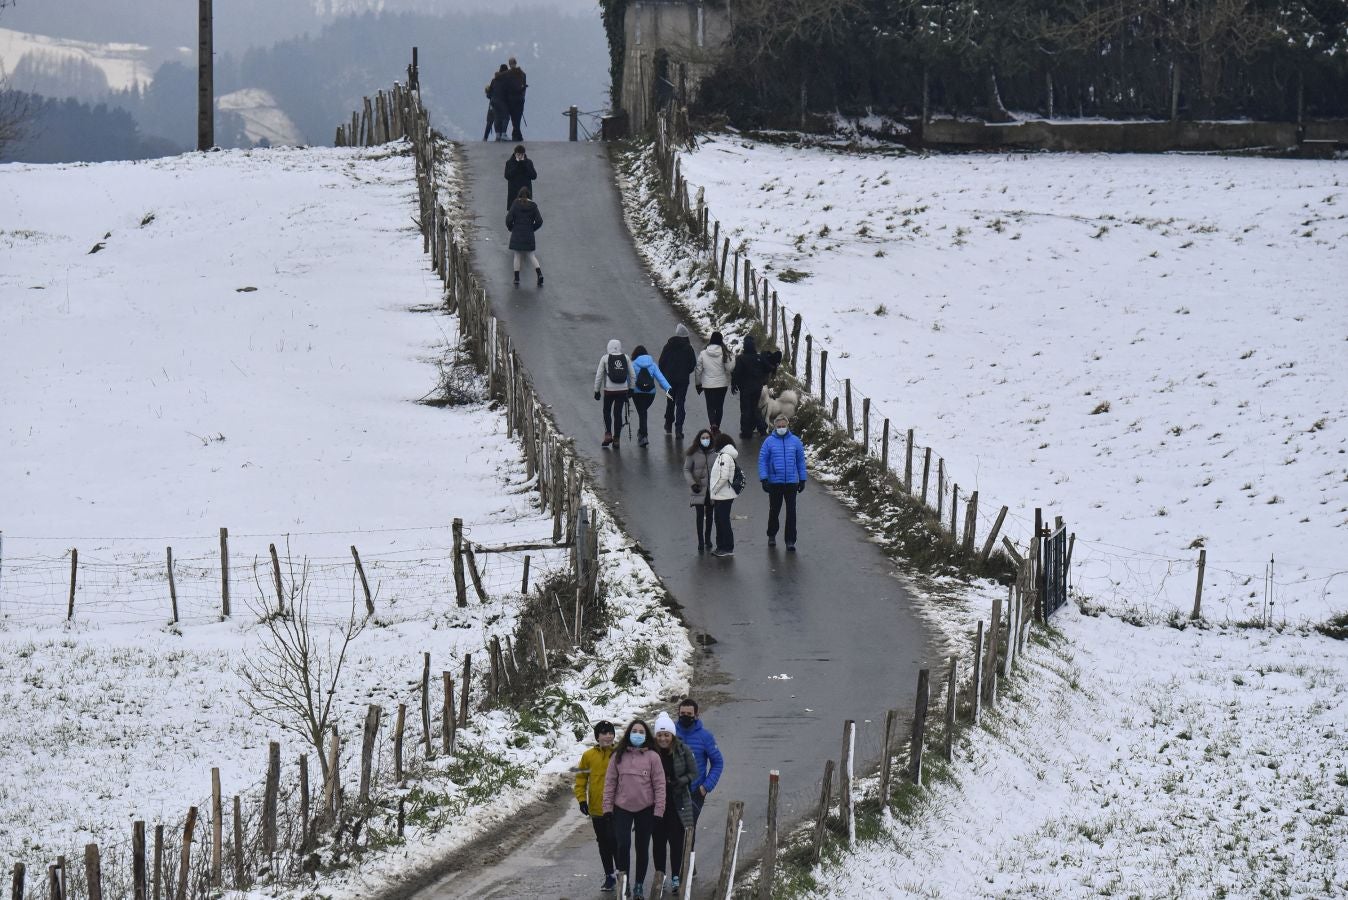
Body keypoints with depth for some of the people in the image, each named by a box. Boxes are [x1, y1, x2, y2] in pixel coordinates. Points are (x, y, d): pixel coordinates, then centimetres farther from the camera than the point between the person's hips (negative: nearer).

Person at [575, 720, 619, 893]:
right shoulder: (589, 756, 1)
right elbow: (581, 780, 6)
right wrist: (582, 800, -4)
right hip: (597, 809, 3)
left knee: (614, 841, -9)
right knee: (603, 844, 12)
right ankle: (609, 876, 23)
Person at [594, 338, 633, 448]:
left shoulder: (605, 358, -6)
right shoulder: (626, 358, 1)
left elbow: (599, 376, -4)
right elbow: (632, 374, 5)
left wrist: (597, 390, 4)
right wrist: (631, 388, 16)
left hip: (609, 390, -2)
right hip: (623, 390, 2)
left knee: (607, 411, 18)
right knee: (618, 413, 10)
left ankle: (608, 435, 7)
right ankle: (616, 439, 11)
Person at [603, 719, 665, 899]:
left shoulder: (652, 757, -3)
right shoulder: (618, 756, 3)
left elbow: (659, 785, -3)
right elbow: (610, 782, 4)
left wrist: (659, 811, -7)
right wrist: (607, 808, -1)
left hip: (645, 809, -1)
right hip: (622, 808, 1)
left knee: (642, 848, 8)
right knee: (622, 845, -12)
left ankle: (639, 885, 20)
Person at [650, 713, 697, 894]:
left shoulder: (683, 750, -7)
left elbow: (693, 773, -1)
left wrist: (679, 782, -16)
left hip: (678, 803, -1)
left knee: (677, 841, 1)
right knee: (658, 840, 6)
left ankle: (676, 877, 9)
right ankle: (659, 875, 16)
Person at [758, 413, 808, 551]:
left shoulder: (795, 441, 4)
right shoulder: (769, 441, -2)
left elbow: (801, 461, 9)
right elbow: (762, 461, -2)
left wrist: (802, 480, 7)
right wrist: (764, 479, -11)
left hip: (791, 482, 1)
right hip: (774, 482, -1)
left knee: (791, 511, -1)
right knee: (774, 510, 10)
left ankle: (790, 541, 2)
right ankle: (772, 535, 31)